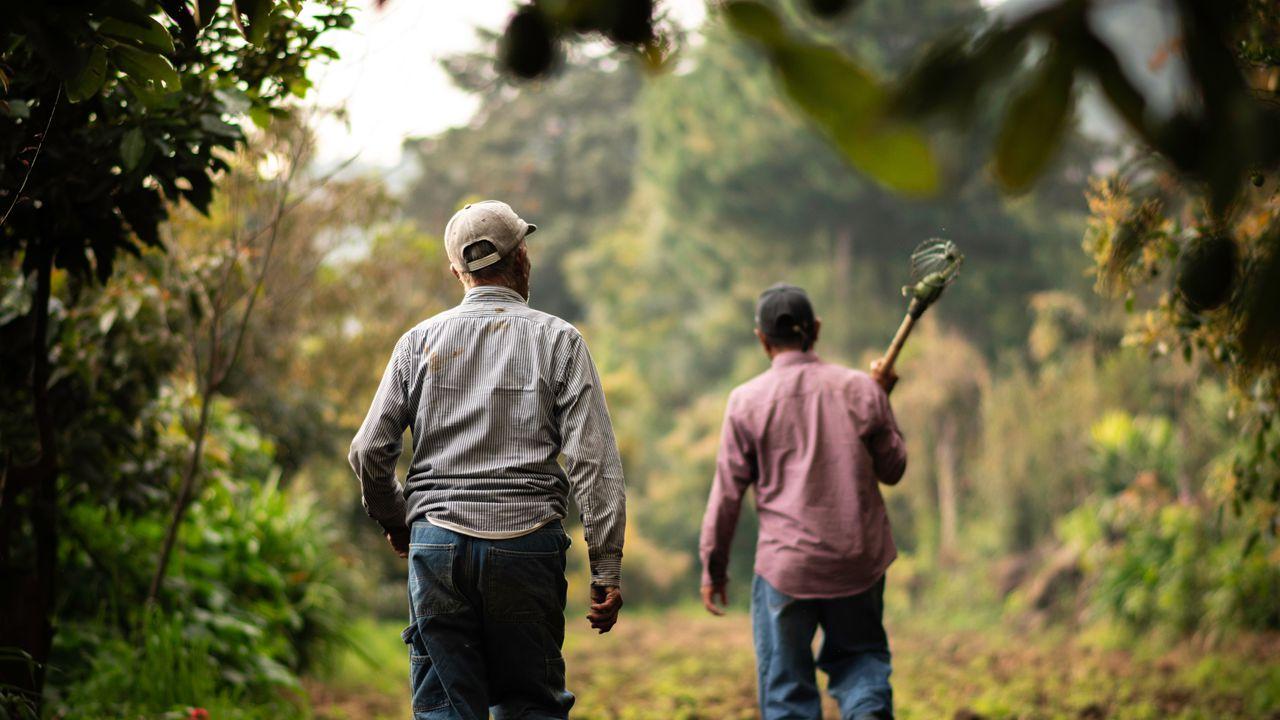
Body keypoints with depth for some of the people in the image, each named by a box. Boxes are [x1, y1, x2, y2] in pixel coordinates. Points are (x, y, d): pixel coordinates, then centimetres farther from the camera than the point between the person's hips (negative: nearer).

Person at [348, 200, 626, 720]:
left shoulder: (421, 341, 7)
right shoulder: (557, 339, 2)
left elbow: (369, 451, 4)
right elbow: (593, 460, -5)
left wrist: (395, 520, 22)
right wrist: (607, 569, -4)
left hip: (438, 541, 1)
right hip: (528, 542, -1)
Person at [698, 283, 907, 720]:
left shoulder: (747, 400, -5)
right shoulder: (860, 389, 0)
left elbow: (727, 493, -2)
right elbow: (893, 470, 10)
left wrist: (713, 568, 8)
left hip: (785, 563, -2)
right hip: (860, 558, 2)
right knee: (860, 652, 21)